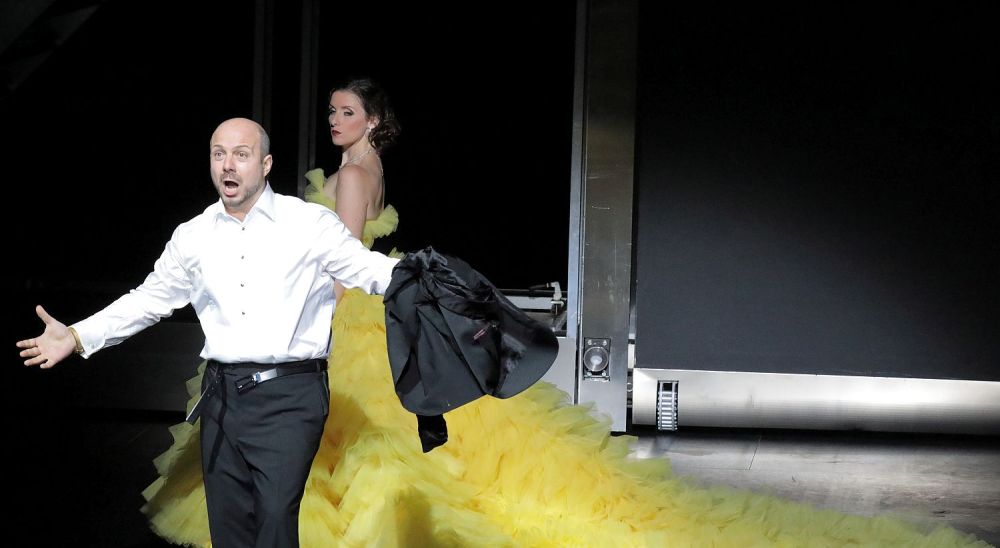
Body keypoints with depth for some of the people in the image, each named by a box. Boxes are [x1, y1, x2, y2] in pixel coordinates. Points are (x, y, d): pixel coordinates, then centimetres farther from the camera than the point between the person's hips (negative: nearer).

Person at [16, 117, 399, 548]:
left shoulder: (310, 224, -1)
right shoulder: (193, 237, 11)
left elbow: (370, 270, -3)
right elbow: (149, 299, 18)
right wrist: (77, 337, 13)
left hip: (288, 397, -4)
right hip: (222, 395, 5)